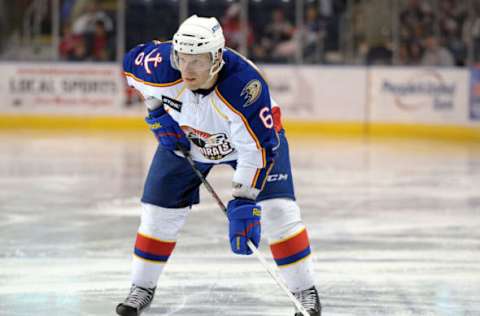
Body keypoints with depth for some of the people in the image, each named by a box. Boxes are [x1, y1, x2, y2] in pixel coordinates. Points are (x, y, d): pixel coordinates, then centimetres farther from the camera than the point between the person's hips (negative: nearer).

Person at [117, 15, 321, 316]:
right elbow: (133, 62, -8)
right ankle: (142, 288, 21)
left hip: (254, 133, -3)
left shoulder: (245, 85, -42)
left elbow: (258, 148, -39)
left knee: (276, 210, -14)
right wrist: (158, 113, -10)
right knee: (159, 213, 1)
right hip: (183, 138, 3)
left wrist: (243, 203, -42)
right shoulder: (164, 66, -33)